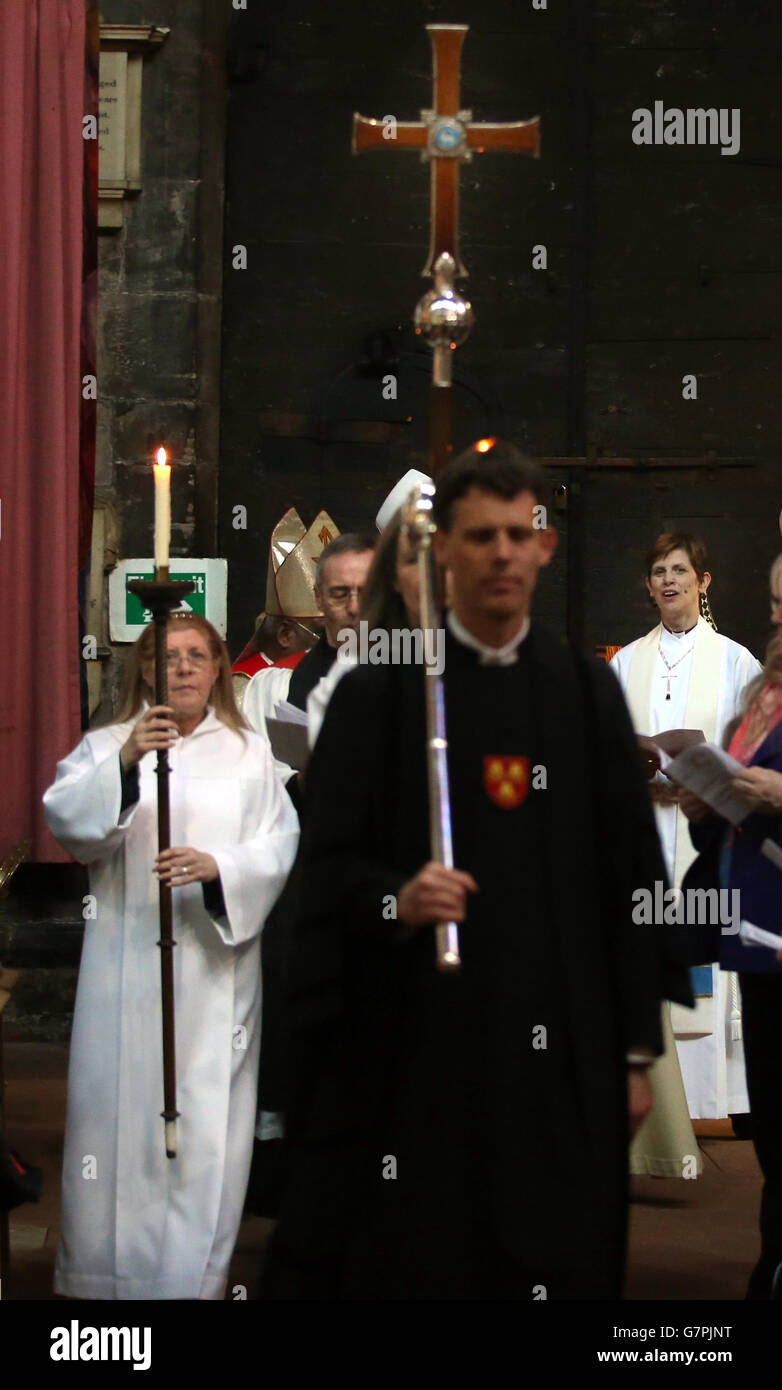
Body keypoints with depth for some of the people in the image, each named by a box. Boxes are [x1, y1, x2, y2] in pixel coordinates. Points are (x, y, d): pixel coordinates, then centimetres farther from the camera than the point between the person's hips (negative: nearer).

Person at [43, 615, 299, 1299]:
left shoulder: (250, 752, 12)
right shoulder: (107, 745, 9)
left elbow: (280, 842, 3)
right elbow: (64, 817, -8)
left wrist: (218, 867, -17)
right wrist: (125, 763, -24)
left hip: (217, 961, 0)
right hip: (126, 960, 0)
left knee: (207, 1112, -3)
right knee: (119, 1106, -1)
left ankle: (195, 1273, 2)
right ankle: (104, 1267, 8)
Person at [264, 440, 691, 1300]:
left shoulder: (587, 693, 8)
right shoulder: (381, 690, 1)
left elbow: (631, 877, 8)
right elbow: (327, 860, -2)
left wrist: (635, 1050, 5)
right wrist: (394, 899, -24)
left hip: (557, 1049, 2)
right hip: (414, 1038, -2)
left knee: (559, 1261, 5)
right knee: (403, 1261, 0)